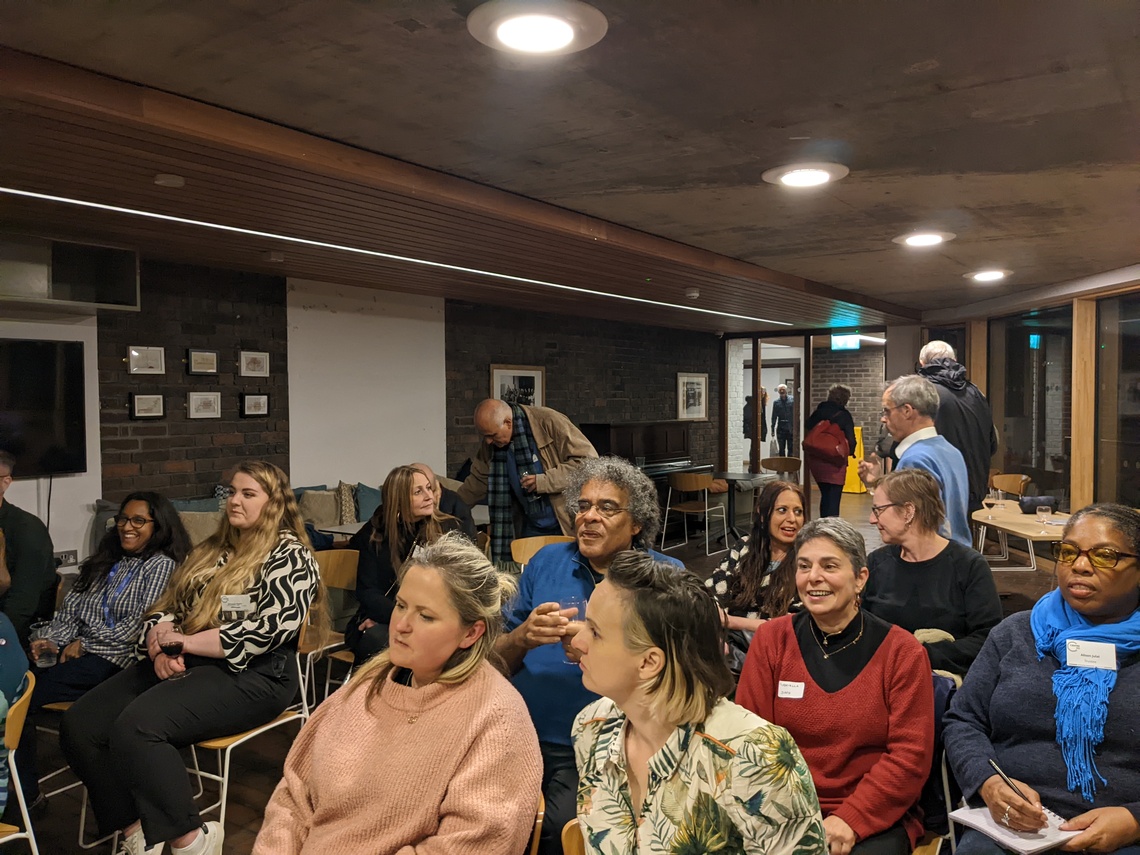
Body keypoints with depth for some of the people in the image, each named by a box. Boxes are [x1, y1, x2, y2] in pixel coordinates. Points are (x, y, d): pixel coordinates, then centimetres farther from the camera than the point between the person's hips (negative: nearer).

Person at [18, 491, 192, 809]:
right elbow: (71, 605, 16)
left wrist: (86, 645, -9)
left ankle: (26, 793, -8)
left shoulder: (161, 565, -4)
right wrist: (55, 640, -1)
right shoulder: (105, 560, 21)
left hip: (113, 662, -7)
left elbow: (142, 623, -12)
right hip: (77, 653, 7)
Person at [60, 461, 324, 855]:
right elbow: (168, 606, 16)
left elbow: (267, 630, -17)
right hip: (180, 664, 9)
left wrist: (186, 642, -12)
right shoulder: (212, 549, 20)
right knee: (80, 724, -9)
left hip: (249, 676, -8)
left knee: (137, 725, -28)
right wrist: (162, 647, -7)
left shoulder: (290, 557, -5)